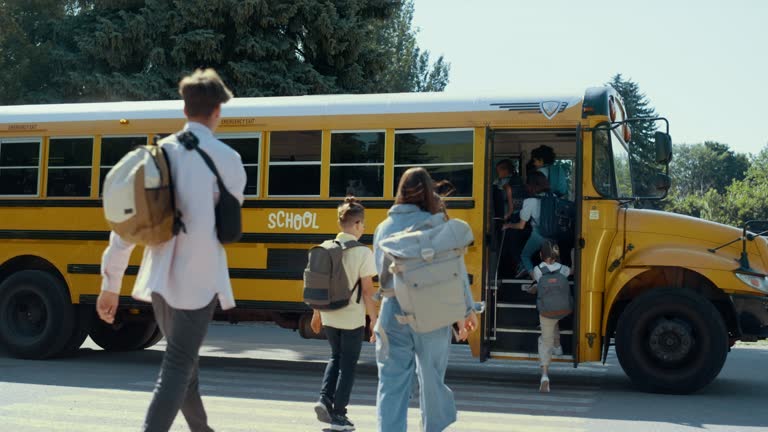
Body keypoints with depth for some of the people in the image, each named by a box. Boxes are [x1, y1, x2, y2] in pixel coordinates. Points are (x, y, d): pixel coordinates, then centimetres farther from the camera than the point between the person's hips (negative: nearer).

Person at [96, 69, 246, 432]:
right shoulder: (226, 158, -8)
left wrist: (111, 282, 7)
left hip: (160, 279, 6)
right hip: (198, 280, -6)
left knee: (183, 360, 22)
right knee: (177, 368, -1)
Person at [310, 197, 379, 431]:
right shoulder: (362, 253, -15)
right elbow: (367, 291, -15)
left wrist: (317, 312, 18)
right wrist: (375, 321, -8)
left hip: (329, 316, 5)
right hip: (353, 319, -4)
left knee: (336, 357, 24)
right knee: (348, 364, 10)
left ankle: (325, 398, 8)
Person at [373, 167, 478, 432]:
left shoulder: (383, 228, 7)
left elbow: (381, 273, 10)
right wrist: (466, 310, 1)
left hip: (392, 312, 2)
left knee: (391, 384, 3)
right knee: (431, 380, 13)